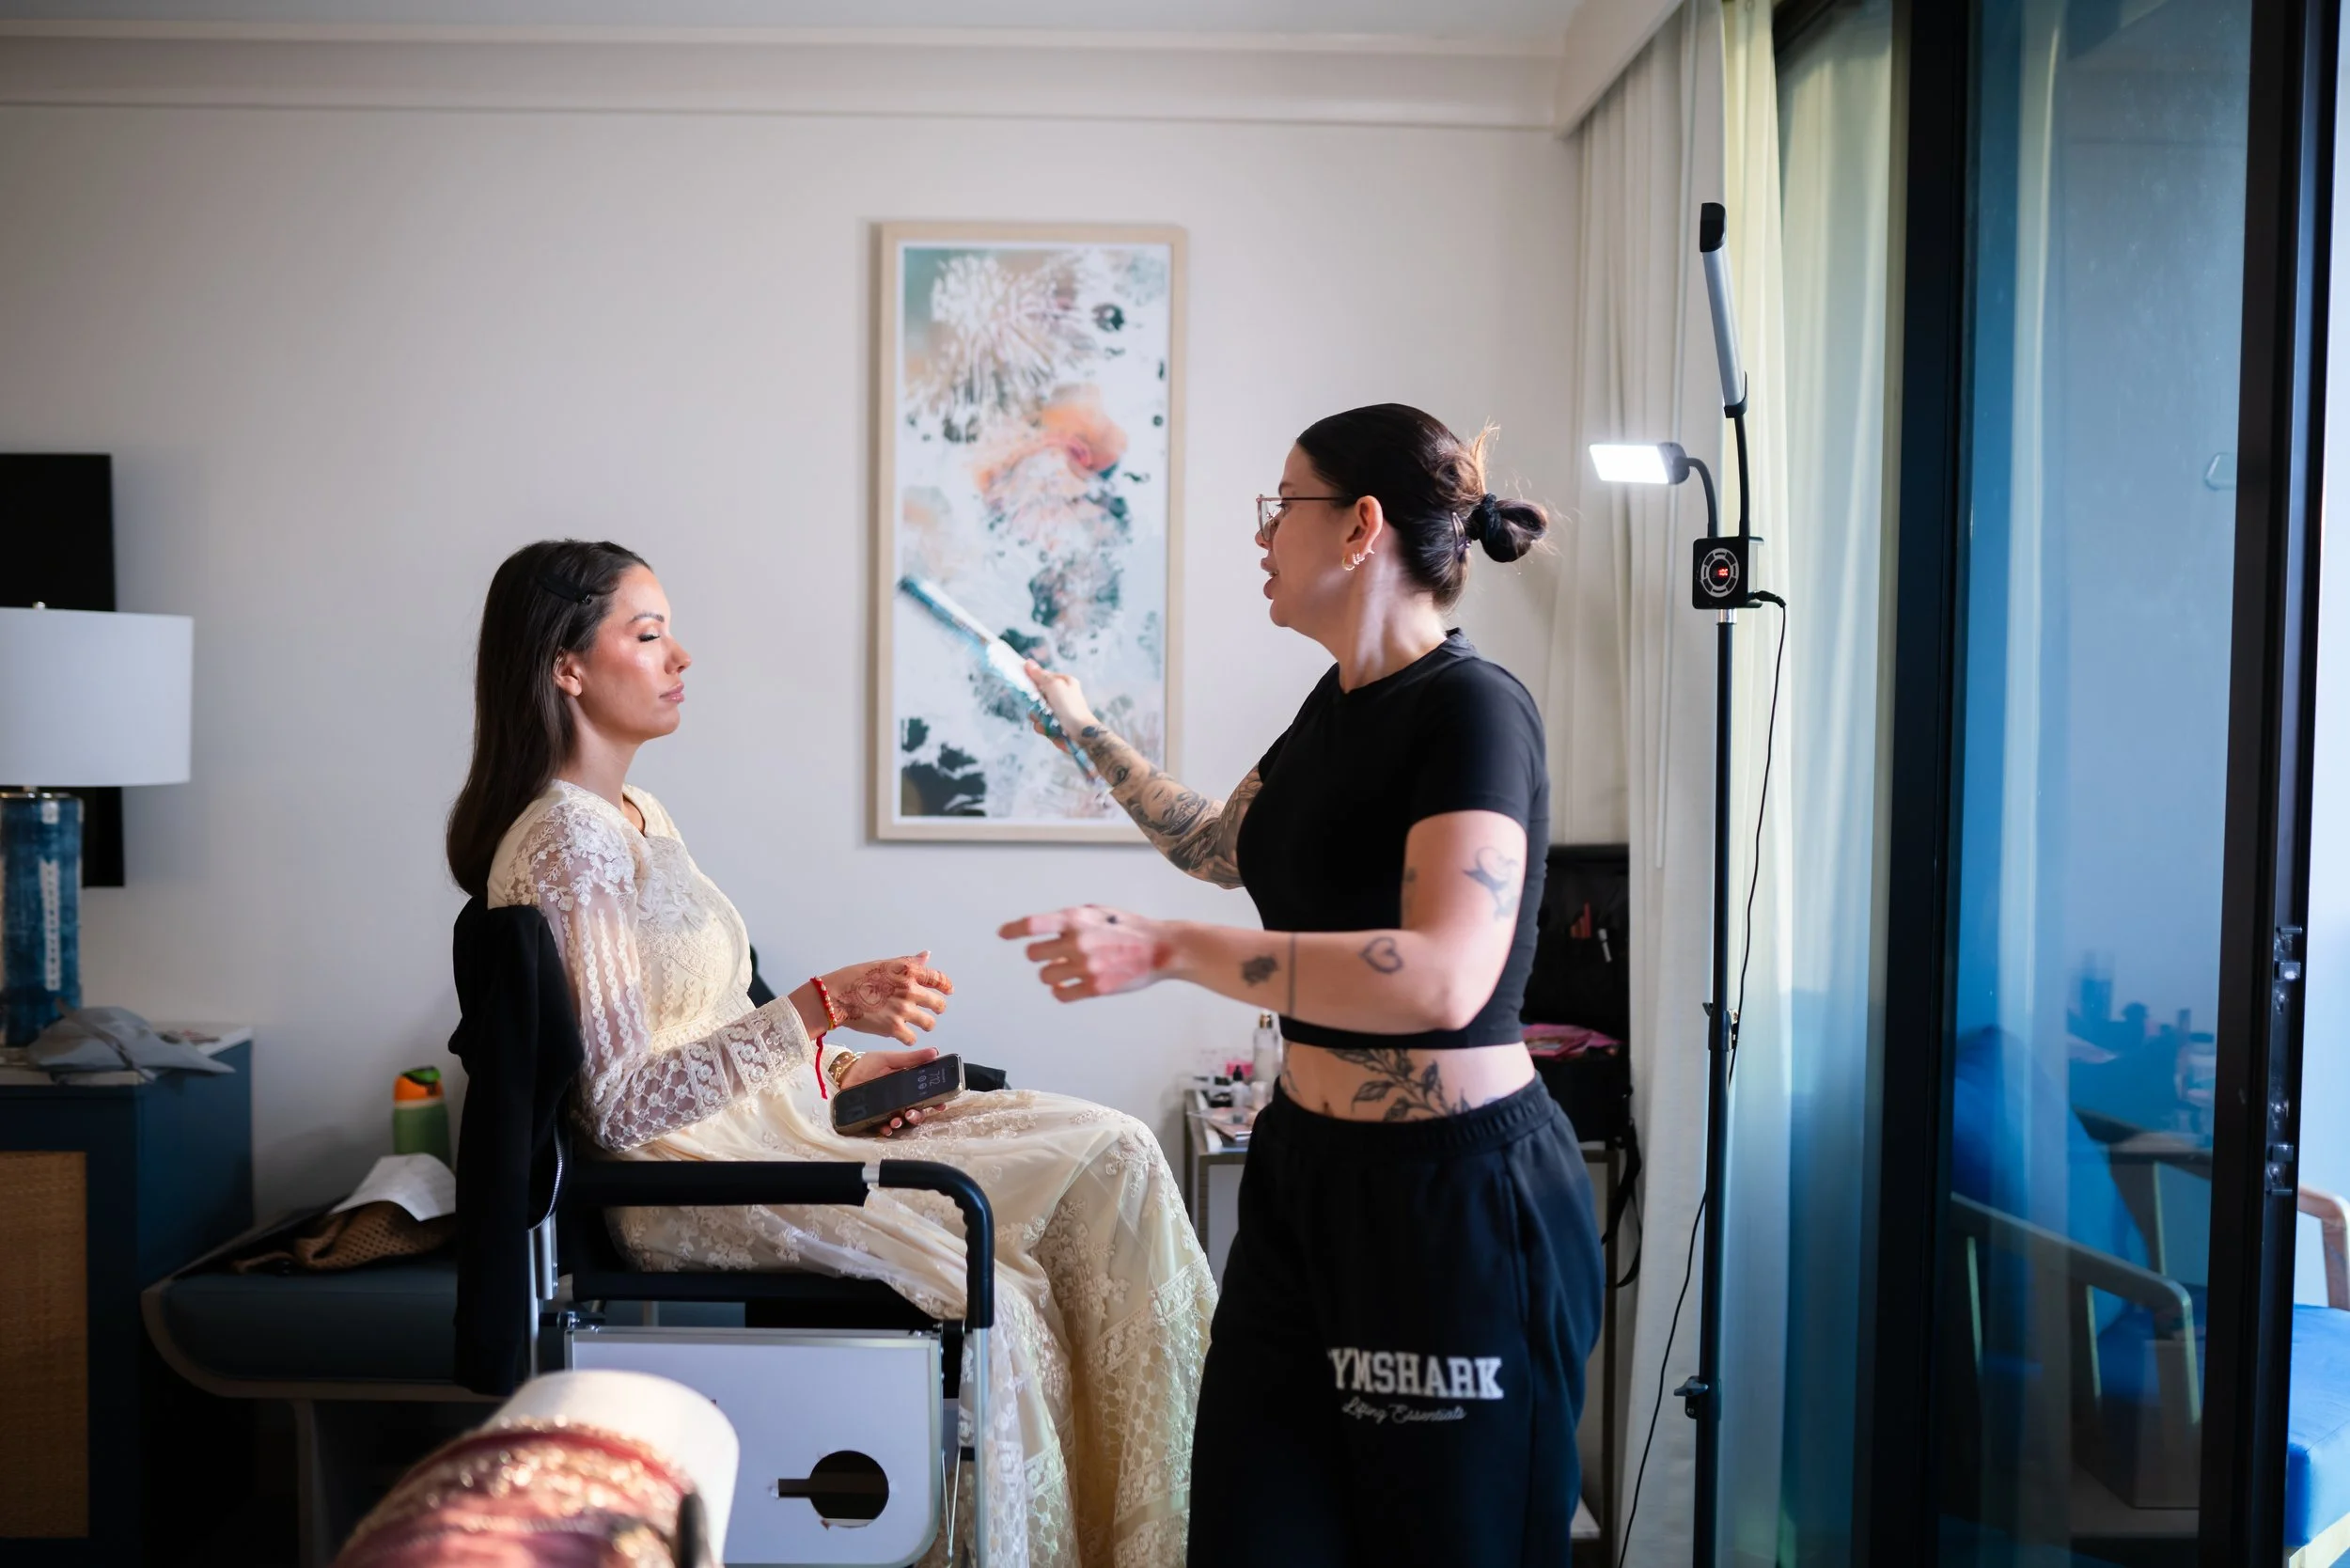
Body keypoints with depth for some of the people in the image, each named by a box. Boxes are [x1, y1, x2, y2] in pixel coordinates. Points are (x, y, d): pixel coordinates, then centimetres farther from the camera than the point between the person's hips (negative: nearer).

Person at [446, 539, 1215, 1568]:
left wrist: (835, 1068, 7)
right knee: (987, 1290, -29)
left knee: (1109, 1155, -5)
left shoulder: (639, 818, 15)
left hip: (769, 1120, 9)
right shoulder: (565, 842, -15)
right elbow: (619, 1107, -22)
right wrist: (822, 1005, -27)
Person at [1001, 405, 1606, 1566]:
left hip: (1456, 1196, -8)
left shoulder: (1472, 708, -16)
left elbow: (1445, 977, -31)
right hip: (1306, 1168, 8)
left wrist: (1168, 949, -33)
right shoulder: (1340, 705, 10)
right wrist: (1083, 731, 37)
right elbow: (1217, 847, 30)